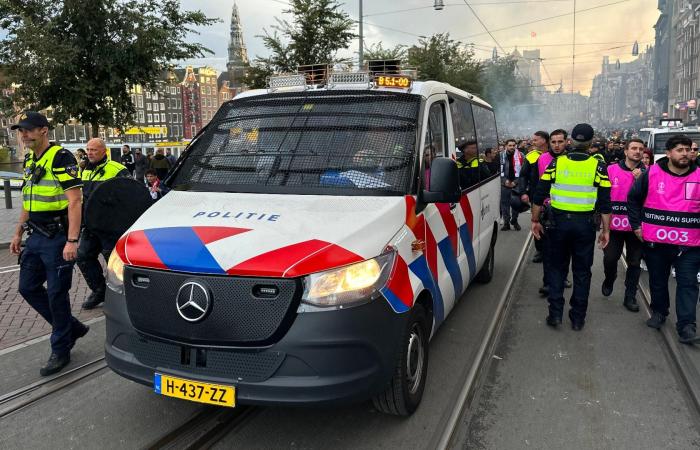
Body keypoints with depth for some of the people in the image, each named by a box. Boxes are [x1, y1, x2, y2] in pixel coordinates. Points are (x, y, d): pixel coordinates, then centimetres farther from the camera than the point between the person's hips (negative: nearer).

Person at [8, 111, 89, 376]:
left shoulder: (61, 158, -13)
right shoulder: (29, 161, 14)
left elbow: (74, 201, -19)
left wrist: (72, 241, -25)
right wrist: (18, 233, 21)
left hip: (57, 237, -9)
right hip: (36, 236, 9)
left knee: (56, 293, -1)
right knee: (28, 287, 11)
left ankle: (61, 350, 14)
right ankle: (72, 328, 26)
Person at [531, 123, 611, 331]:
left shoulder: (556, 163, -1)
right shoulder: (598, 166, -4)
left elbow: (539, 196, -2)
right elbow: (605, 203, -5)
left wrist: (535, 221, 8)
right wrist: (606, 230, 2)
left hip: (559, 221, 1)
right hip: (585, 224, -1)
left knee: (557, 268, 15)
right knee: (582, 271, 11)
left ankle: (555, 314, 13)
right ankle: (578, 318, 18)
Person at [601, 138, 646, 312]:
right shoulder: (611, 170, -3)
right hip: (614, 224, -1)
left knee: (634, 262, 8)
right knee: (610, 258, 3)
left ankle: (630, 297, 20)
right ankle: (609, 280, 35)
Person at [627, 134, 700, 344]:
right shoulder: (652, 174, -3)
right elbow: (633, 198, 7)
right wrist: (636, 225, 3)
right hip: (655, 241, 0)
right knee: (657, 280, 16)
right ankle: (658, 312, 35)